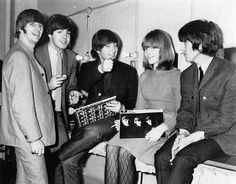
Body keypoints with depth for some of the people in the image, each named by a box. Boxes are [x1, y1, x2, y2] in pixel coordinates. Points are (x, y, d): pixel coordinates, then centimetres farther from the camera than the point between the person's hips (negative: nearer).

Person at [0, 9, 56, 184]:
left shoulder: (28, 54, 16)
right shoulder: (19, 56, -16)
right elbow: (21, 103, -21)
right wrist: (34, 138, -19)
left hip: (25, 135, 10)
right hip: (27, 136, -10)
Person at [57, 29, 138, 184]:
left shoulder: (129, 71, 15)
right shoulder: (87, 67, 19)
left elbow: (132, 103, 12)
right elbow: (80, 89, 0)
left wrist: (122, 108, -11)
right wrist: (100, 70, -12)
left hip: (112, 120, -1)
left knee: (92, 131, -36)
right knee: (69, 161, -20)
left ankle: (55, 158, -16)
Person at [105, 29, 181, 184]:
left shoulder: (176, 76, -4)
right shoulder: (144, 76, 18)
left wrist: (162, 128, -22)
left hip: (166, 129, -5)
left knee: (125, 151, -25)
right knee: (111, 147, -21)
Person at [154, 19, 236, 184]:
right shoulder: (187, 74, 11)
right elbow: (186, 109, 11)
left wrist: (193, 137, -19)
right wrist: (183, 132, -10)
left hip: (221, 135, -5)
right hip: (193, 133, 6)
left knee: (182, 160, -29)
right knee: (161, 157, -20)